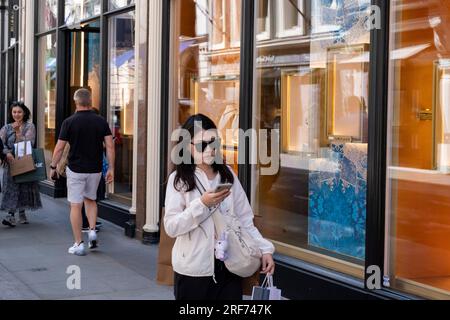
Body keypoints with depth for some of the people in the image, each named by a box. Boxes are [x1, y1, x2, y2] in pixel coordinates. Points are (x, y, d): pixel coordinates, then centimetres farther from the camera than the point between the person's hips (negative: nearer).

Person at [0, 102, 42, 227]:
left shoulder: (29, 126, 2)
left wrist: (18, 132, -15)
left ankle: (22, 213, 21)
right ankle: (11, 215, -13)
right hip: (11, 162, 0)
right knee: (11, 187, -7)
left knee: (24, 187, 7)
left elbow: (28, 143, -10)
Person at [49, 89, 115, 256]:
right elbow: (110, 146, -5)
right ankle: (92, 231, 6)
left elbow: (59, 148, -6)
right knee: (90, 200, 24)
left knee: (75, 206, 3)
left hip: (75, 170, -3)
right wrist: (111, 169, 1)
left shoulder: (69, 122, -8)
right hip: (95, 169, 3)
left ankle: (79, 244, 3)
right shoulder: (101, 121, 0)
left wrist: (53, 167, 6)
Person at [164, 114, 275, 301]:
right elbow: (171, 227, -12)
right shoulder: (179, 179, -5)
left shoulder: (227, 175, 6)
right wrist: (202, 204, -20)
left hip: (229, 268, 3)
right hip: (193, 271, -3)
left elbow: (244, 220, 9)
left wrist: (264, 248, -1)